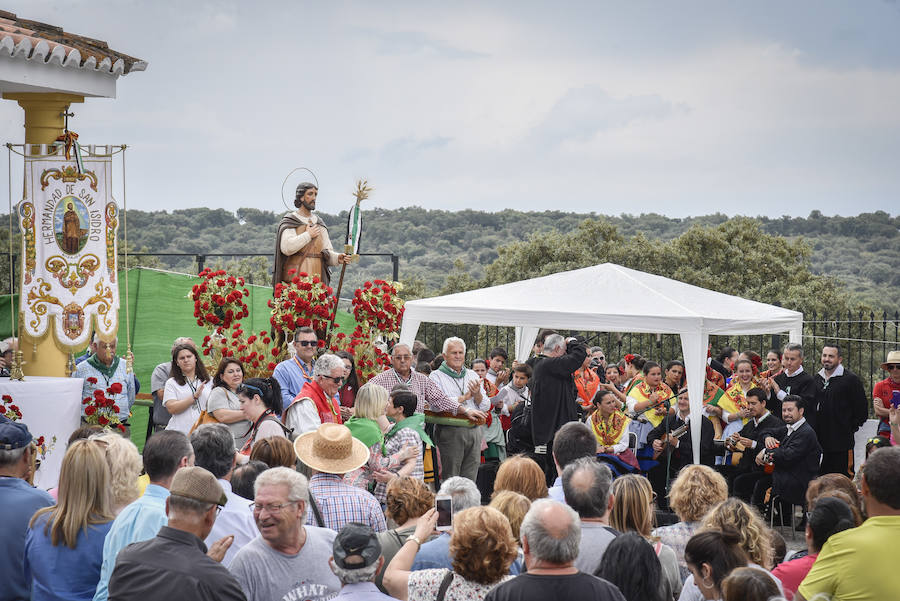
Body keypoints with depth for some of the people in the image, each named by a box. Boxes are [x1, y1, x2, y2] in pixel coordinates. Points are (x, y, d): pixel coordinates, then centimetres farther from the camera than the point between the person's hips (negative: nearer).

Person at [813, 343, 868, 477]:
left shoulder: (851, 379, -6)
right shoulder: (816, 379, 13)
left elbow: (862, 408, -5)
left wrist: (851, 428, -4)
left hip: (841, 441, -6)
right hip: (818, 439, 6)